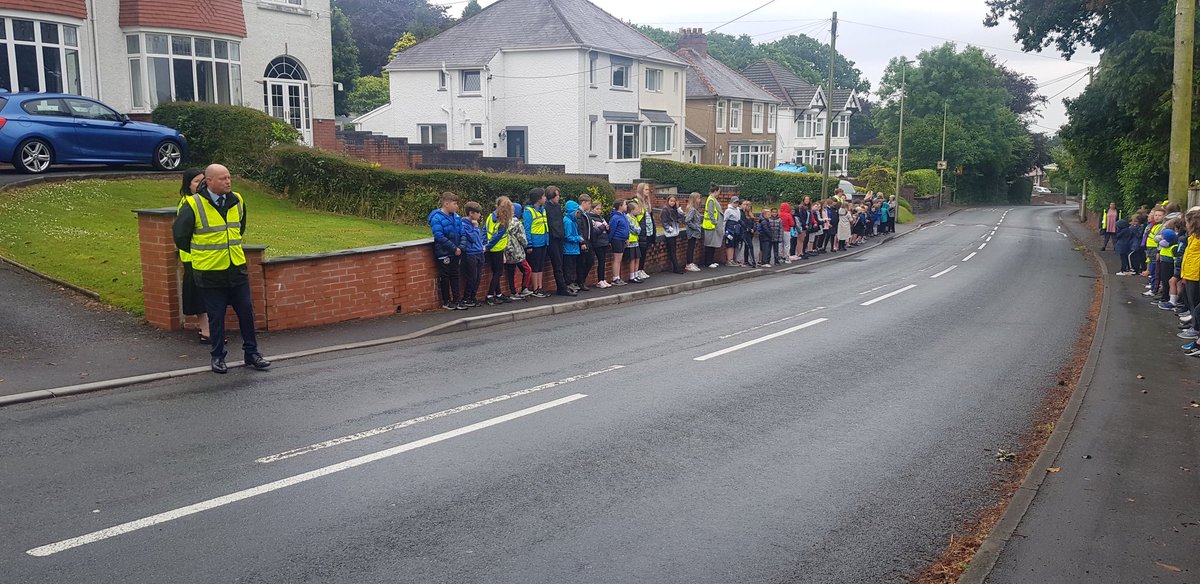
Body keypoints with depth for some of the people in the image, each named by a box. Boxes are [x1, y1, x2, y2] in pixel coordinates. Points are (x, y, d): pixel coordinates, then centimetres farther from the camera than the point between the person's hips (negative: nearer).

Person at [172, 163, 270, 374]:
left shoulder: (237, 201, 3)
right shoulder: (194, 205, -13)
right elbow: (179, 234, 0)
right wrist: (199, 254, 10)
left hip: (237, 268, 4)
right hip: (210, 272, -4)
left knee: (246, 311, 7)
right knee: (216, 316, 5)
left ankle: (252, 353, 19)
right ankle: (218, 357, 18)